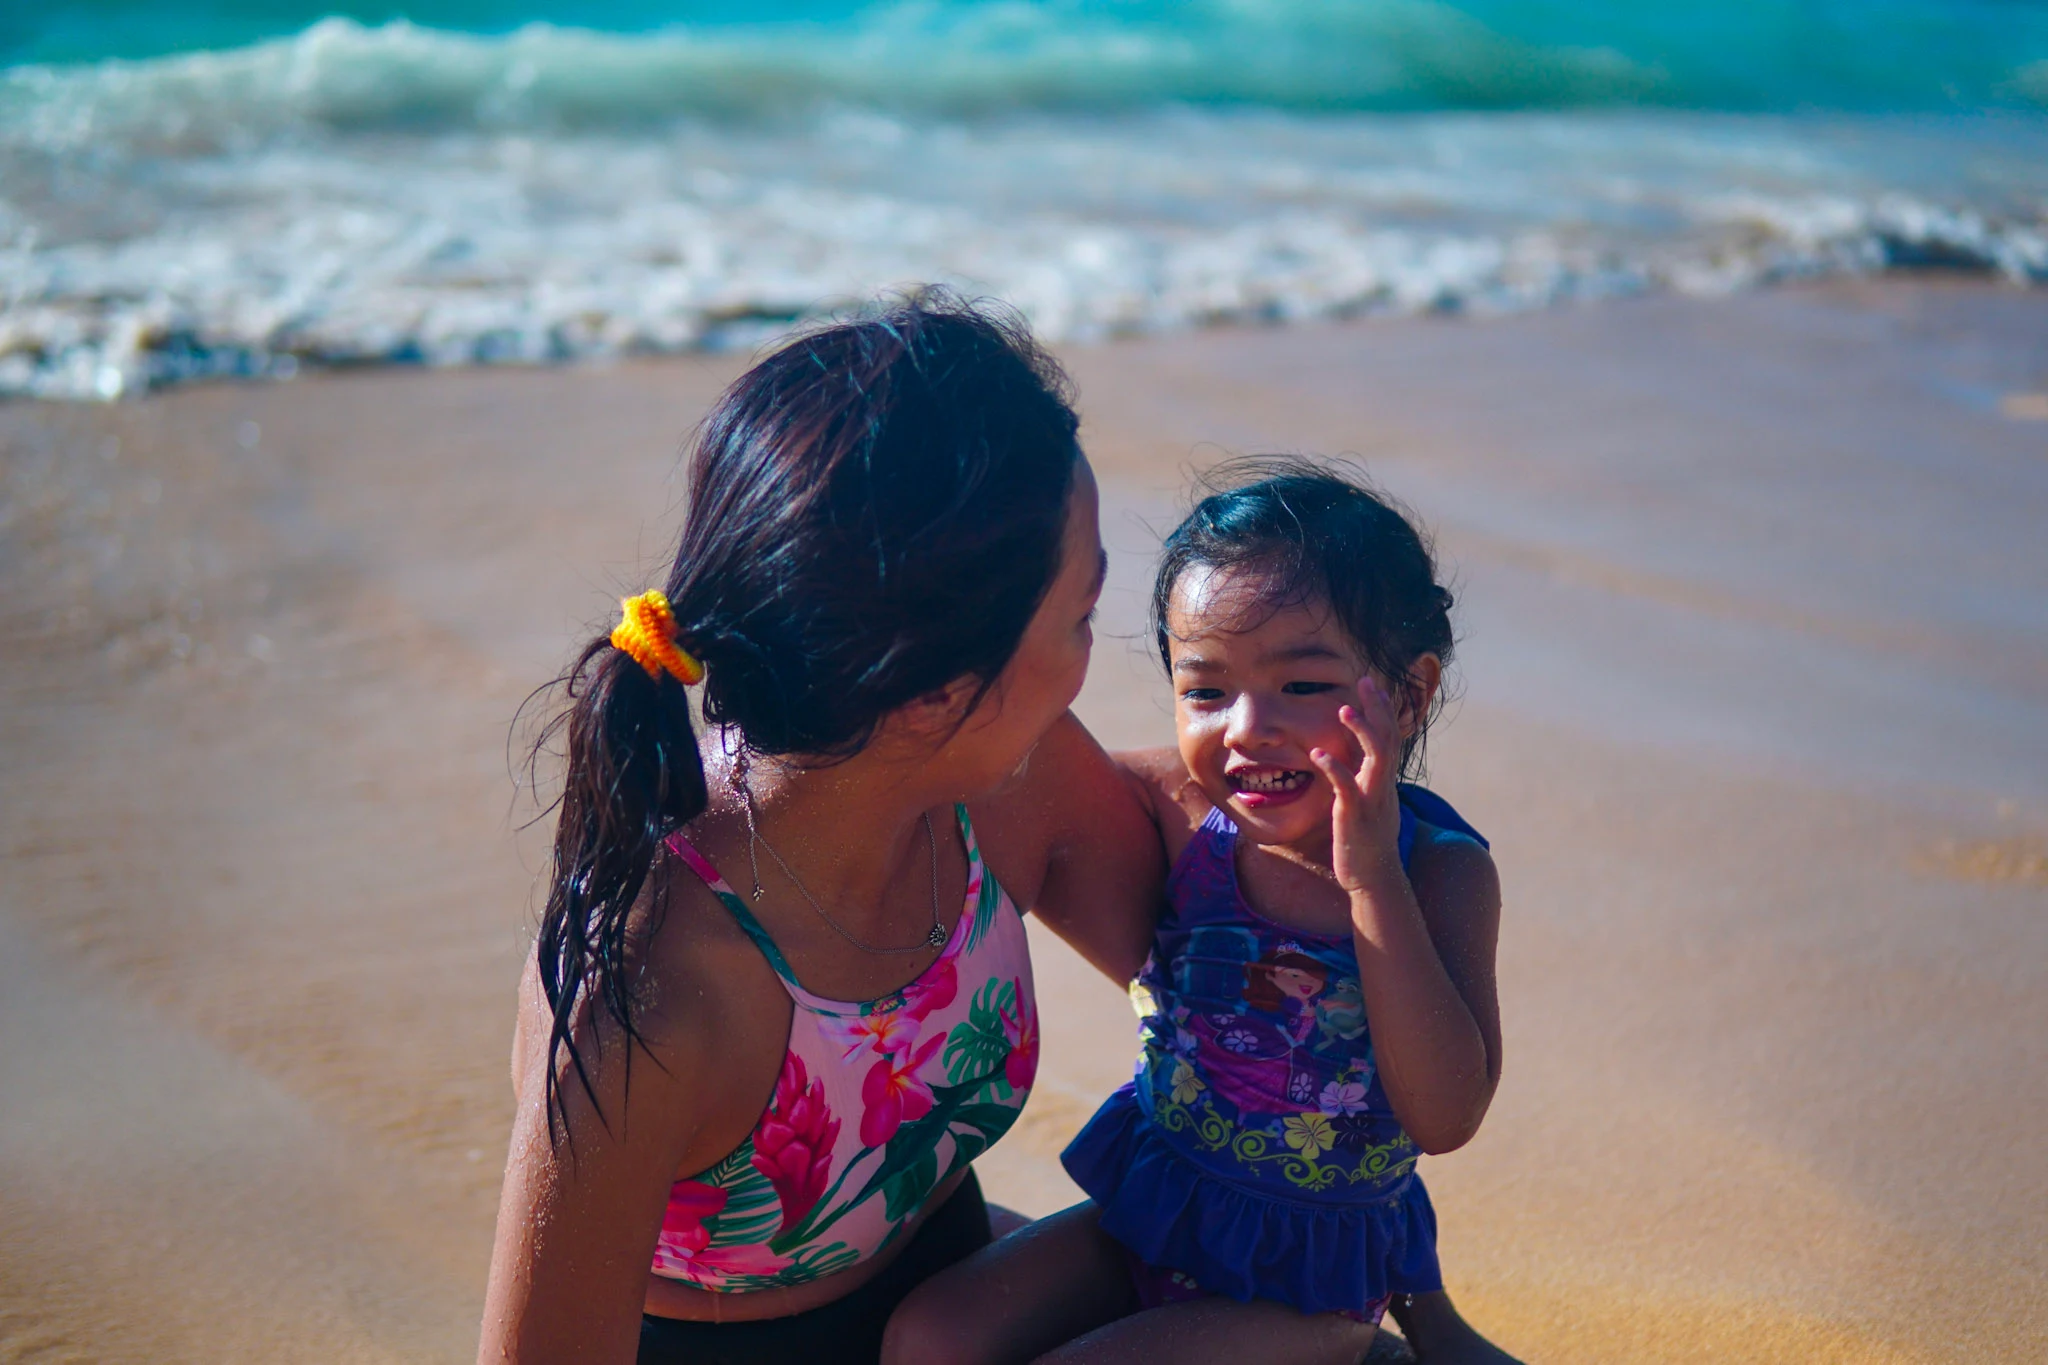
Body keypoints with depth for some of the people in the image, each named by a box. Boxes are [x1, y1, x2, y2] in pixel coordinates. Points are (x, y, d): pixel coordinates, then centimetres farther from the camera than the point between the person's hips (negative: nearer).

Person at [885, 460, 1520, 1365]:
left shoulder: (1441, 871, -18)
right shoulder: (1180, 811, -12)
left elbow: (1445, 1118, -28)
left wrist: (1371, 876, -32)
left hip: (1310, 1279, -4)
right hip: (1150, 1213, 4)